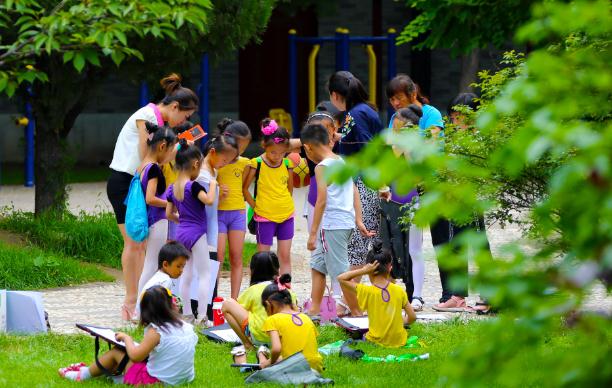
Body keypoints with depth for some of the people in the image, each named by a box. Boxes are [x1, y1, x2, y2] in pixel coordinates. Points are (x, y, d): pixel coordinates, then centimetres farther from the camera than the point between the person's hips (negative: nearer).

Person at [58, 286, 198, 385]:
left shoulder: (156, 331, -18)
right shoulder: (186, 327, 0)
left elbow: (135, 356, -18)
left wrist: (126, 338, 1)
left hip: (157, 381, -7)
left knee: (116, 352, 10)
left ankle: (85, 374, 32)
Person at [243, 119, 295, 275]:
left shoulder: (287, 164, 1)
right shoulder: (257, 164, -10)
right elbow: (244, 188, -5)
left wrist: (286, 204, 6)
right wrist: (255, 206, -7)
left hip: (286, 215, 3)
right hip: (265, 216, -3)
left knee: (285, 256, 5)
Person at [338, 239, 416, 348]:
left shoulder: (367, 291, -14)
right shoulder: (399, 291, -6)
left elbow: (341, 278, -9)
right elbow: (412, 317, -2)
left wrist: (363, 270, -16)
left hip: (377, 341, -2)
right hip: (399, 341, 2)